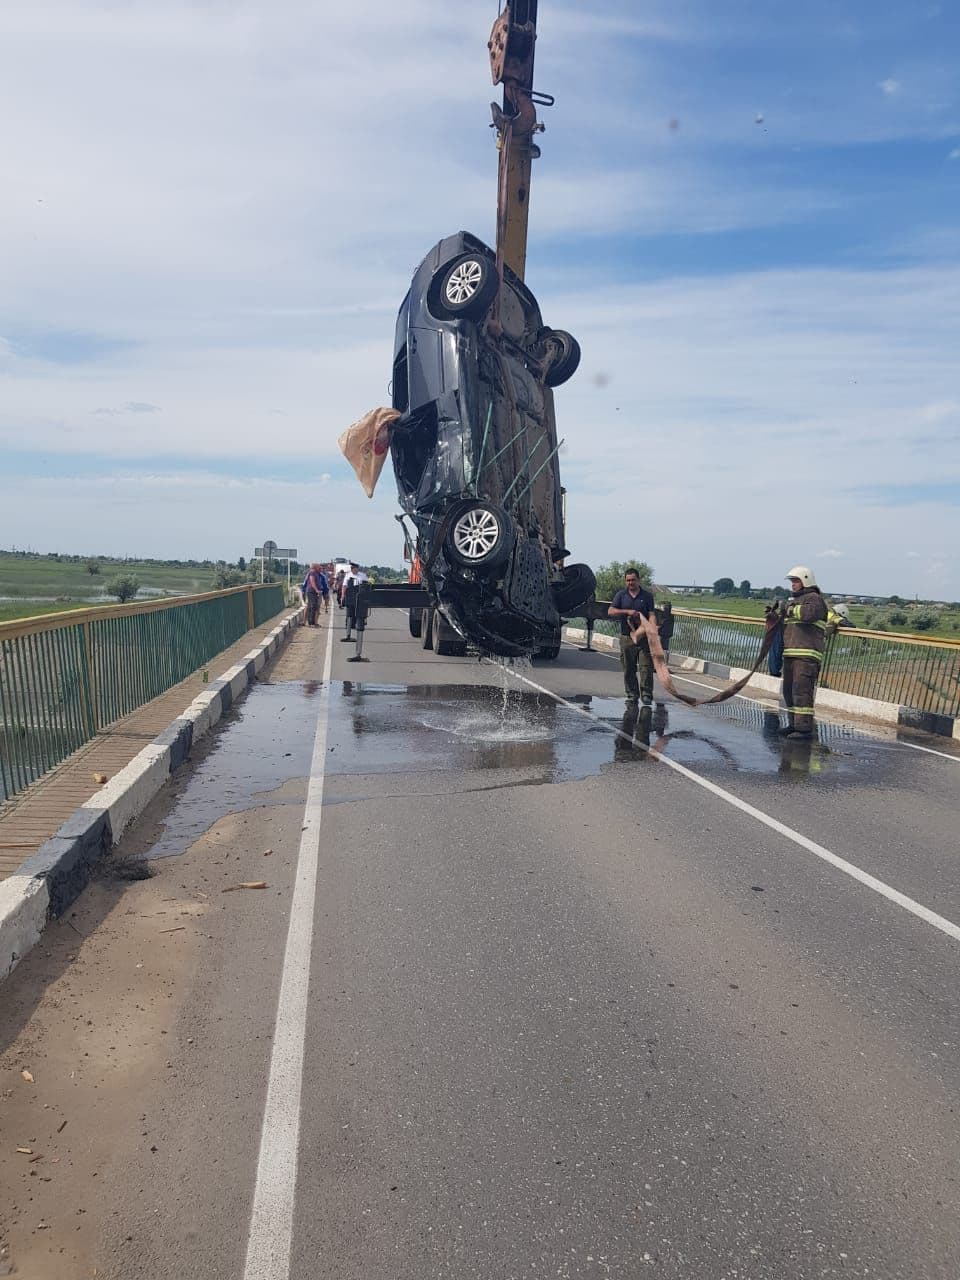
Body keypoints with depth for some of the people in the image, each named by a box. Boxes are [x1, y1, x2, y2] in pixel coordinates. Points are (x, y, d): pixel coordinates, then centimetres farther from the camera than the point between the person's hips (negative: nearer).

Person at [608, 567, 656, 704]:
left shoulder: (647, 596, 5)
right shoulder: (621, 595, 6)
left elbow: (651, 615, 1)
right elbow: (610, 611, -4)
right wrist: (627, 612, -17)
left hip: (644, 637, -1)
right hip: (627, 637, 1)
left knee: (646, 667, -5)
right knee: (628, 669, 5)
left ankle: (646, 694, 1)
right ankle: (632, 694, 14)